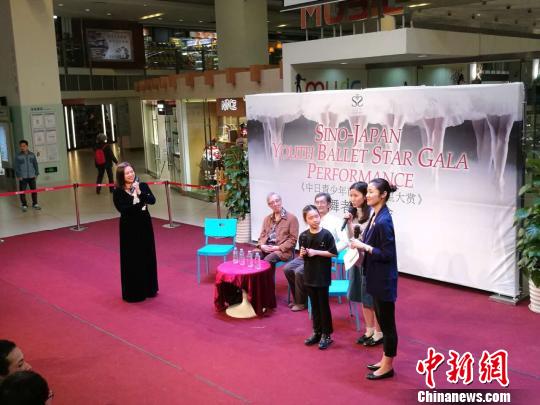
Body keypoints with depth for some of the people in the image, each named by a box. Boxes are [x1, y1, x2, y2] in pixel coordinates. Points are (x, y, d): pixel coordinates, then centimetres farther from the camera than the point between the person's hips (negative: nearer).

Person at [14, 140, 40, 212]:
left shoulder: (32, 155, 3)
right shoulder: (18, 156, -3)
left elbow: (35, 164, 8)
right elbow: (16, 167, -1)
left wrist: (36, 173, 4)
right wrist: (18, 176, -7)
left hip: (32, 176, 2)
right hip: (23, 177, -2)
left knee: (34, 190, 7)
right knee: (22, 192, 2)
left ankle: (35, 204, 21)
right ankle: (24, 205, 12)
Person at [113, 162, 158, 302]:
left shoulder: (142, 186, 0)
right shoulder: (118, 192, -9)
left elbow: (152, 200, -12)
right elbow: (123, 209, -20)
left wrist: (140, 193, -24)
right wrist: (137, 203, -23)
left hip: (145, 225, 4)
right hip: (129, 228, -4)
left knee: (148, 256, 11)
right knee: (132, 260, 1)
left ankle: (149, 289, 26)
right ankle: (133, 293, 12)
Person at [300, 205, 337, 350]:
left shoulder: (326, 234, -11)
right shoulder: (303, 236, 1)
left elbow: (333, 253, -10)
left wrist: (316, 252, -16)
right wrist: (302, 254, -11)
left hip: (323, 275, -4)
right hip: (309, 275, 4)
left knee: (323, 305, 3)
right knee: (314, 305, 13)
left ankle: (326, 335, 14)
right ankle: (317, 332, 24)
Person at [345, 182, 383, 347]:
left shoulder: (372, 214, -18)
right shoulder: (354, 214, 5)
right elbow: (352, 239, 8)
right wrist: (348, 223, -4)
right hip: (357, 261, 7)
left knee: (373, 299, 4)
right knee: (363, 298, 16)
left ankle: (378, 333, 19)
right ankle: (369, 330, 29)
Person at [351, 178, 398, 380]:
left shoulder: (383, 220, -21)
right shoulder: (376, 216, 7)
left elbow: (387, 254, -22)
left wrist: (364, 247, -16)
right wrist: (361, 245, 3)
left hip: (384, 279, -10)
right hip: (376, 277, 10)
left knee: (387, 322, 3)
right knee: (381, 320, 18)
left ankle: (388, 367, 14)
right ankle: (385, 361, 30)